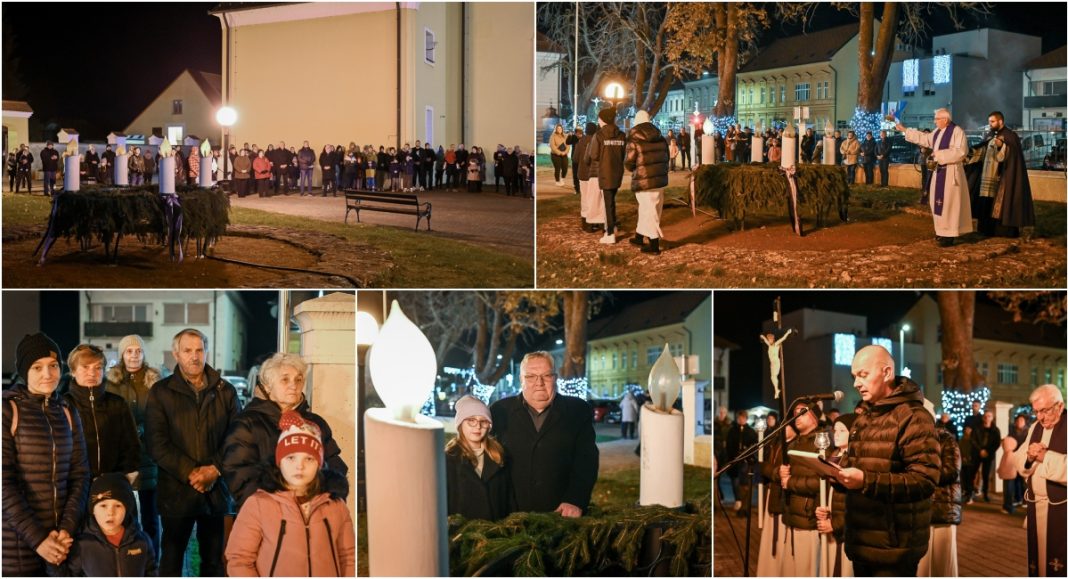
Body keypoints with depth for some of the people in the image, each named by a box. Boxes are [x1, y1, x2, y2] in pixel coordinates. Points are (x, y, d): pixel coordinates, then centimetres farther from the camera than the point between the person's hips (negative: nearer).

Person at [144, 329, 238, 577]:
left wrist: (215, 469, -12)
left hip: (217, 490, 2)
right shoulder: (161, 392, 3)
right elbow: (157, 443, -5)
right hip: (176, 491, -2)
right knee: (171, 559, 4)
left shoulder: (225, 391, 8)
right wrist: (190, 473, -14)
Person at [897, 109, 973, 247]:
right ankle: (943, 230, 20)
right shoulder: (938, 132, 13)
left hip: (951, 172, -9)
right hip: (939, 171, 9)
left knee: (949, 202, -8)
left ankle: (950, 234, -6)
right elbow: (924, 138, 24)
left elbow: (961, 151, -22)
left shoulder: (957, 131, -14)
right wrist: (904, 130, 24)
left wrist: (940, 154, -20)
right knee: (939, 201, 11)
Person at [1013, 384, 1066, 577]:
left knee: (1058, 561, -7)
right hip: (1036, 504, 7)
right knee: (1037, 554, 10)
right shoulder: (1035, 427, 13)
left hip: (1061, 506, -7)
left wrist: (1045, 456, -19)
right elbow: (1019, 464, 13)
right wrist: (1029, 457, -7)